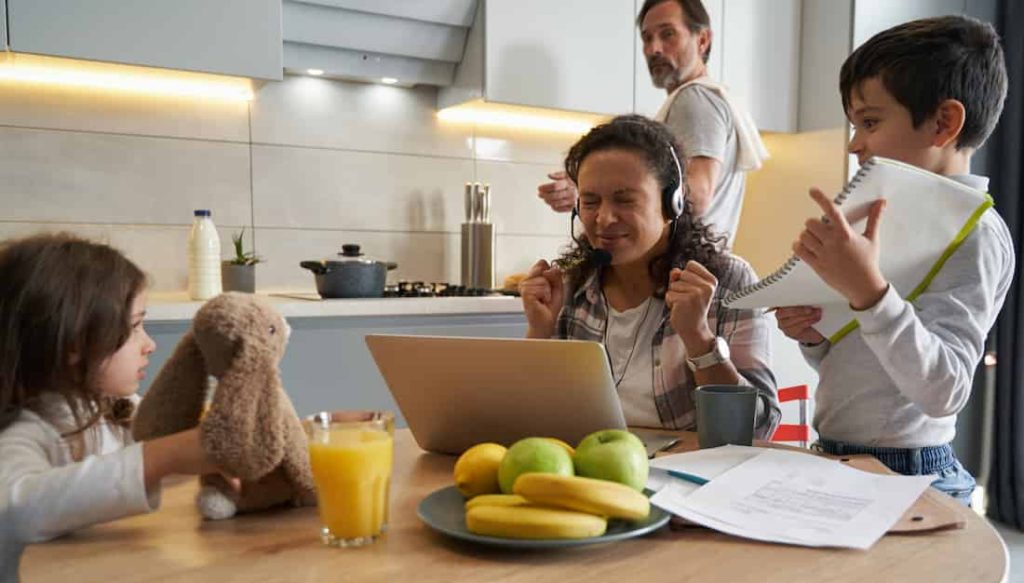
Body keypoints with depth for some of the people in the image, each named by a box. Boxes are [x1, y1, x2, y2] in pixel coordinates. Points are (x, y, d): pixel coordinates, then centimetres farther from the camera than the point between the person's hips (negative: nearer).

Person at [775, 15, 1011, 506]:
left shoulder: (973, 232, -13)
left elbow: (944, 392, -24)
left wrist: (868, 291, -35)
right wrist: (814, 337, -4)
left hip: (902, 474, -6)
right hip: (841, 464, 7)